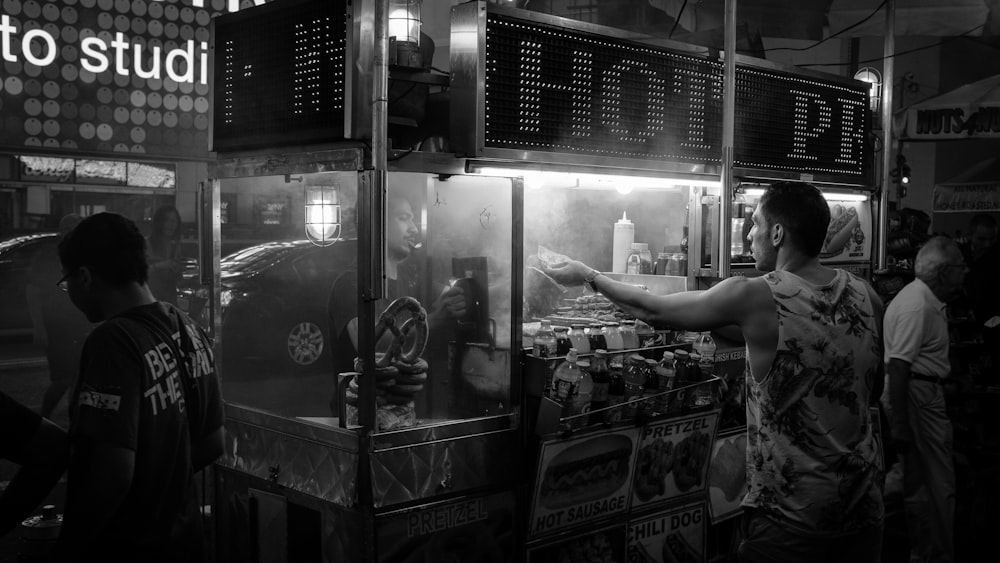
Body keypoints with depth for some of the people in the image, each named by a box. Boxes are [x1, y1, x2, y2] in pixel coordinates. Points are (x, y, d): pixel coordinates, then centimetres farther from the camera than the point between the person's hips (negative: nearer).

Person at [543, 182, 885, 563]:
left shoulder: (754, 297, -17)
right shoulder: (866, 297, -1)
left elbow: (653, 310, -5)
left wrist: (588, 276, 10)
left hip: (791, 517, -5)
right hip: (863, 509, 5)